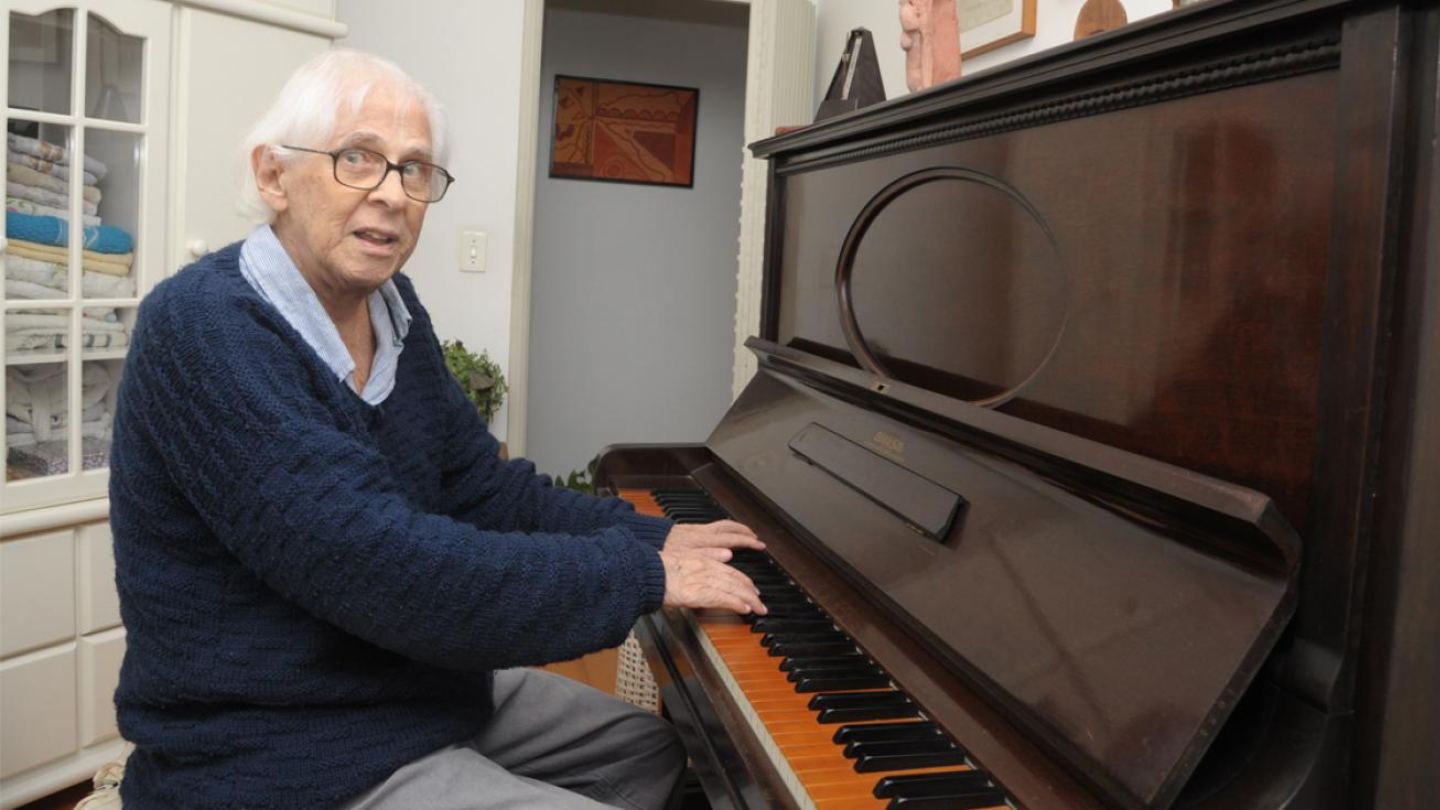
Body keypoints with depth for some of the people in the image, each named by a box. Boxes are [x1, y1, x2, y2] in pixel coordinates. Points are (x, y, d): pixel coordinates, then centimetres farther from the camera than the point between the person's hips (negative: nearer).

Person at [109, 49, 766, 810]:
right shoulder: (205, 328, -24)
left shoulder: (391, 305, 3)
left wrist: (652, 539, -6)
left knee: (660, 747, 17)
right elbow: (390, 573, -31)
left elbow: (482, 489, 7)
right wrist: (638, 574, -23)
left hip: (418, 685, 9)